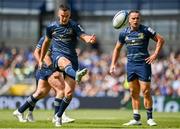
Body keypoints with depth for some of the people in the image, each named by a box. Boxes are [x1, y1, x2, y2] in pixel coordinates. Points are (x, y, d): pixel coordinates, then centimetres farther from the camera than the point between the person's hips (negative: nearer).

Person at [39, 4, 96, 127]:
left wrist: (90, 39, -43)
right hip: (58, 55, -1)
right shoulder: (51, 27, 6)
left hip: (72, 57, 1)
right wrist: (41, 59, 27)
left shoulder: (74, 26, 0)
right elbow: (46, 42, 22)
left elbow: (84, 36, -19)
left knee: (69, 92, -5)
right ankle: (77, 75, -78)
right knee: (66, 62, -41)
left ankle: (58, 116, 17)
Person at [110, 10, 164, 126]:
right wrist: (113, 64, 10)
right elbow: (117, 48, 18)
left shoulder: (146, 30, -4)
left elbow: (160, 40, 1)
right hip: (130, 64, 4)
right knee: (134, 93, 6)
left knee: (146, 91, -8)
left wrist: (155, 54, -8)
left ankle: (150, 118, 1)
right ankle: (136, 119, 13)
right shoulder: (124, 33, 7)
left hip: (143, 63, -4)